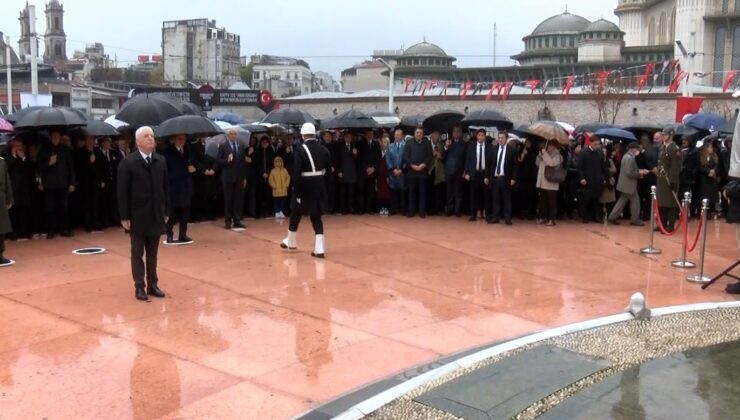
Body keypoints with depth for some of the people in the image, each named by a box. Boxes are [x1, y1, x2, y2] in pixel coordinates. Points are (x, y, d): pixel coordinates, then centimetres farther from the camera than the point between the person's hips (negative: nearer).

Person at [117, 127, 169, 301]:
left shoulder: (161, 161, 5)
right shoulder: (128, 162, -8)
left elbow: (165, 187, 8)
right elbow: (122, 192, -8)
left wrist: (166, 211, 6)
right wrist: (124, 217, -11)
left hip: (156, 215, 4)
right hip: (138, 216, -4)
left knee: (152, 254, 12)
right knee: (137, 254, 7)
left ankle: (153, 284, 20)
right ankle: (139, 287, 13)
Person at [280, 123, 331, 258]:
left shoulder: (301, 150, -15)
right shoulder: (324, 150, 0)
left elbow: (297, 173, -19)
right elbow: (328, 170, 4)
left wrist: (297, 192, -14)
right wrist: (318, 178, 11)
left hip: (305, 187, -4)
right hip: (319, 187, 4)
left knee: (296, 215, 19)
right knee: (316, 218, 10)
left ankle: (290, 242, 38)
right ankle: (319, 249, -1)